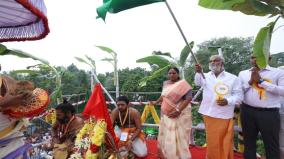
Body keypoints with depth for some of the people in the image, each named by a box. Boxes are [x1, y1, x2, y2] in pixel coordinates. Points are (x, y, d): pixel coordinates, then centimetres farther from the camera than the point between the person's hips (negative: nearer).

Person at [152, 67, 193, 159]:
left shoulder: (183, 83, -10)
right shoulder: (165, 83, 8)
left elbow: (189, 98, -18)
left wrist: (178, 110, -24)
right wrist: (156, 102, 24)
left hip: (180, 114, -5)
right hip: (167, 114, 6)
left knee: (179, 136, 3)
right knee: (167, 135, 15)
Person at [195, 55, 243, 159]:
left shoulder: (233, 78, 1)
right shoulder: (206, 76, 3)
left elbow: (239, 96, 1)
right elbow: (198, 82, -19)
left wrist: (228, 101, -19)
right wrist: (198, 72, -39)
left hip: (225, 115, -1)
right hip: (209, 114, 2)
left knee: (225, 142, 12)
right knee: (212, 141, 16)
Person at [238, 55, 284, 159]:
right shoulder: (243, 73, 7)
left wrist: (261, 81, -14)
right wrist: (250, 81, -10)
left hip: (269, 113, -2)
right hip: (247, 111, 2)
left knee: (271, 146, 11)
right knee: (249, 143, 17)